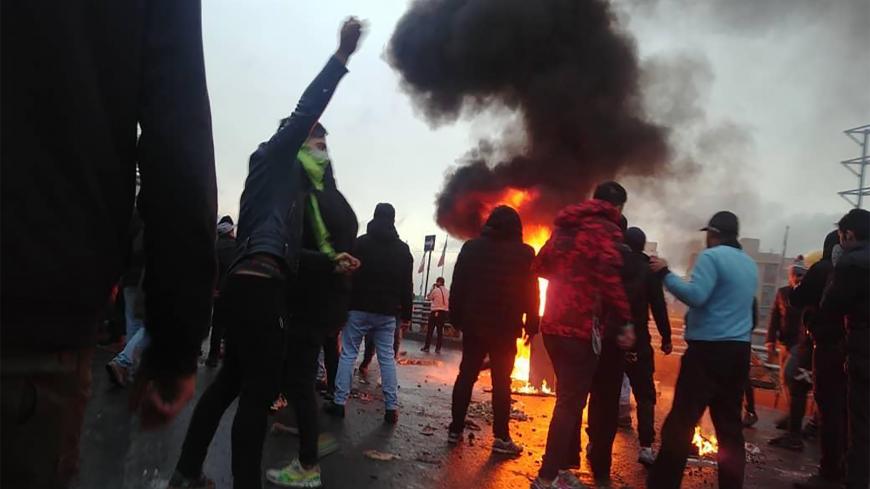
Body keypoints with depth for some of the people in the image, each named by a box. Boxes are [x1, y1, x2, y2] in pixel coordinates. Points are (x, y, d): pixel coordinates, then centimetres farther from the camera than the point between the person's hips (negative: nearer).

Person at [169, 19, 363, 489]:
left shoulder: (285, 179, 29)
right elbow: (305, 112, -7)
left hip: (252, 284, 10)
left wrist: (331, 261, 18)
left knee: (232, 379, 16)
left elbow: (287, 249, 26)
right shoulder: (274, 156, 7)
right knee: (260, 389, -8)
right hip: (258, 286, -10)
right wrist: (342, 55, -6)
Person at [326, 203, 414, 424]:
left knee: (348, 354, 5)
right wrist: (406, 314, 9)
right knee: (387, 358, 5)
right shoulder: (403, 249, 7)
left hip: (359, 308, -2)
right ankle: (391, 408, 4)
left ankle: (339, 402, 4)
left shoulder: (360, 243, 1)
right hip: (387, 312, 2)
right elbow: (407, 286, 6)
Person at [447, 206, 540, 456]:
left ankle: (455, 429, 12)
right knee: (502, 382, 3)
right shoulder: (525, 253, -2)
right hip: (505, 328, -2)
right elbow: (531, 293, -2)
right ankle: (501, 437, 3)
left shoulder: (471, 247, 4)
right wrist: (531, 325, 4)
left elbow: (458, 286, 4)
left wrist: (456, 318, 9)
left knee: (466, 375, 9)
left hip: (474, 324, 2)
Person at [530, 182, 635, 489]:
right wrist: (624, 323, -17)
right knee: (571, 402, 0)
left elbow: (541, 266, 21)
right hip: (581, 329, -8)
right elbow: (610, 278, -21)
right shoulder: (605, 229, -8)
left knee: (569, 398, 18)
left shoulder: (566, 226, 16)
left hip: (554, 326, 8)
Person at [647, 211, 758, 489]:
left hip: (709, 348, -8)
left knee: (681, 420, -3)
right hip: (739, 350, 8)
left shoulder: (712, 256, -8)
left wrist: (665, 274, -12)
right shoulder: (750, 264, 16)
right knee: (729, 424, 13)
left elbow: (696, 296, -20)